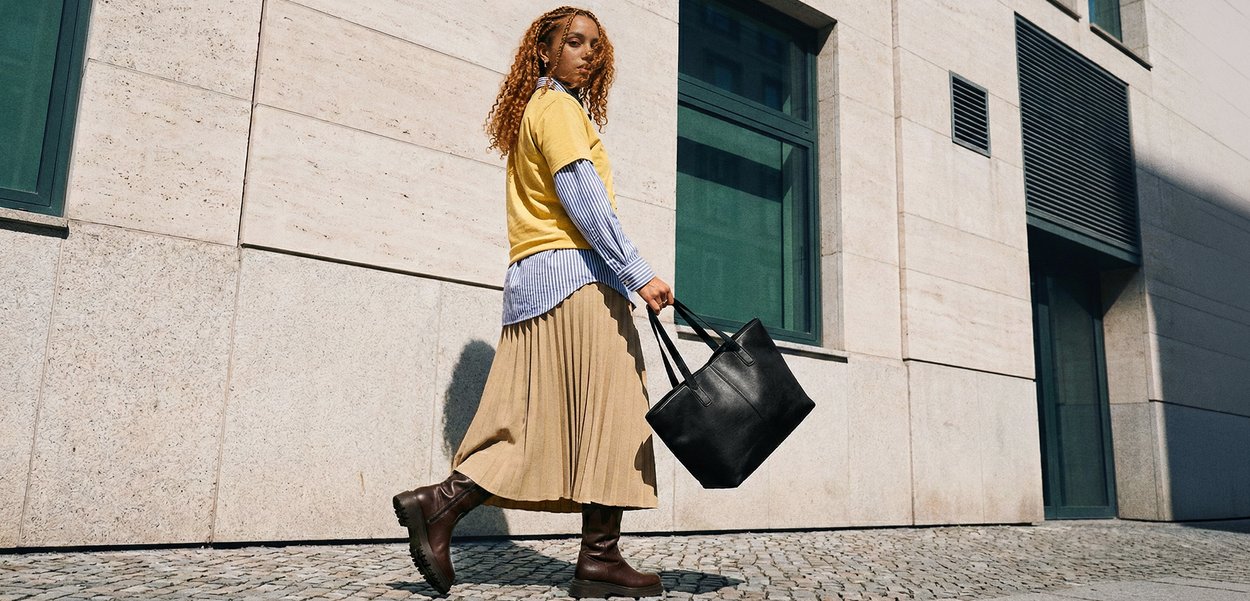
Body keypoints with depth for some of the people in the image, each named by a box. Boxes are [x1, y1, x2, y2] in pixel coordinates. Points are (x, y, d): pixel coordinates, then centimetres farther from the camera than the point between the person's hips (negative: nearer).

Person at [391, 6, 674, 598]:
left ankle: (439, 503, -4)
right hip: (574, 272, -9)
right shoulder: (559, 107, -1)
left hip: (531, 281, 9)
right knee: (607, 406, -7)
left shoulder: (530, 110, 28)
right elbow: (583, 199, -14)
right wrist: (639, 274, -19)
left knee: (539, 416, 4)